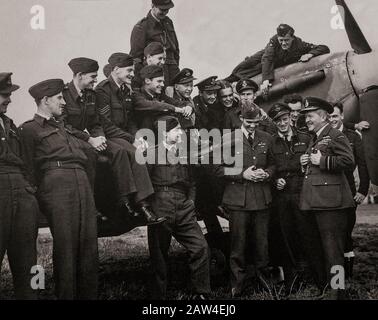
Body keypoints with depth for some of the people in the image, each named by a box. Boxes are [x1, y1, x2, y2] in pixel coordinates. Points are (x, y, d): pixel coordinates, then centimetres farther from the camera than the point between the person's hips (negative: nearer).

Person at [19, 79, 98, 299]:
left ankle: (88, 294, 10)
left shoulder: (62, 127, 29)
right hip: (57, 183, -7)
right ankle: (66, 295, 3)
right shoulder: (29, 129, 5)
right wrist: (44, 190, -1)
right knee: (65, 243, -7)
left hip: (82, 183, 7)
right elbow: (32, 169, 2)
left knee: (89, 242, 3)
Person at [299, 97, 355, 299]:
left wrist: (322, 160, -16)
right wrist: (304, 163, 15)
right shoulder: (314, 140, 23)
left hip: (330, 201, -9)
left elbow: (349, 162, -17)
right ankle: (321, 286, 28)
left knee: (332, 250, -7)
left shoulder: (335, 136, -4)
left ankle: (336, 291, 1)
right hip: (312, 202, 9)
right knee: (313, 248, 15)